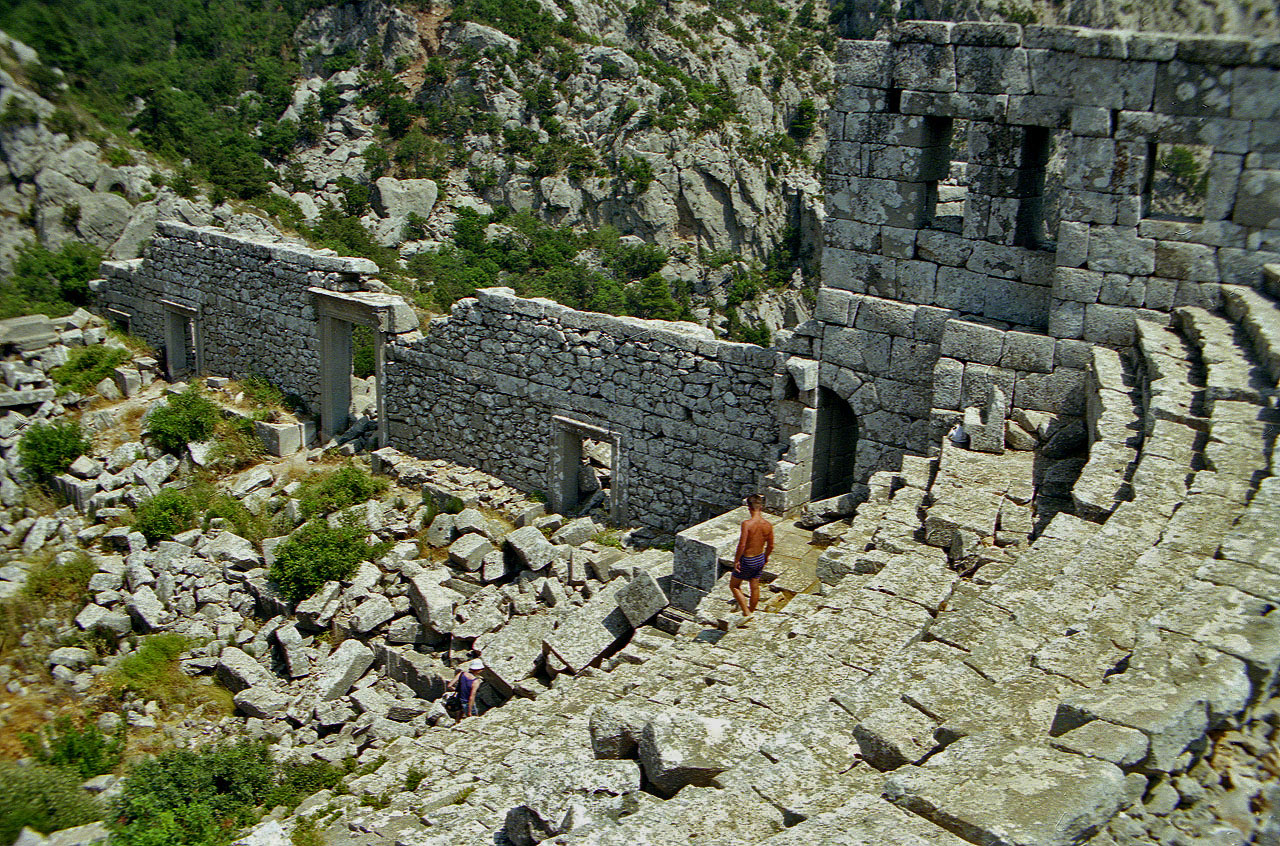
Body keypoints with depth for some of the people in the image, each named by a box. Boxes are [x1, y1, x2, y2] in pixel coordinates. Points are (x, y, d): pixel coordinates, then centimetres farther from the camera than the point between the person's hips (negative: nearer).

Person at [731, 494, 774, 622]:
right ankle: (751, 611, 39)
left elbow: (742, 545, -25)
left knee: (734, 586, 14)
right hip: (760, 559, 6)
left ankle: (747, 613, 10)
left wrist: (736, 560, -12)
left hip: (747, 561, -5)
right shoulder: (768, 525, -8)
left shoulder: (747, 524, -25)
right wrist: (766, 557, 20)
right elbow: (770, 546, 2)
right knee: (755, 587, 21)